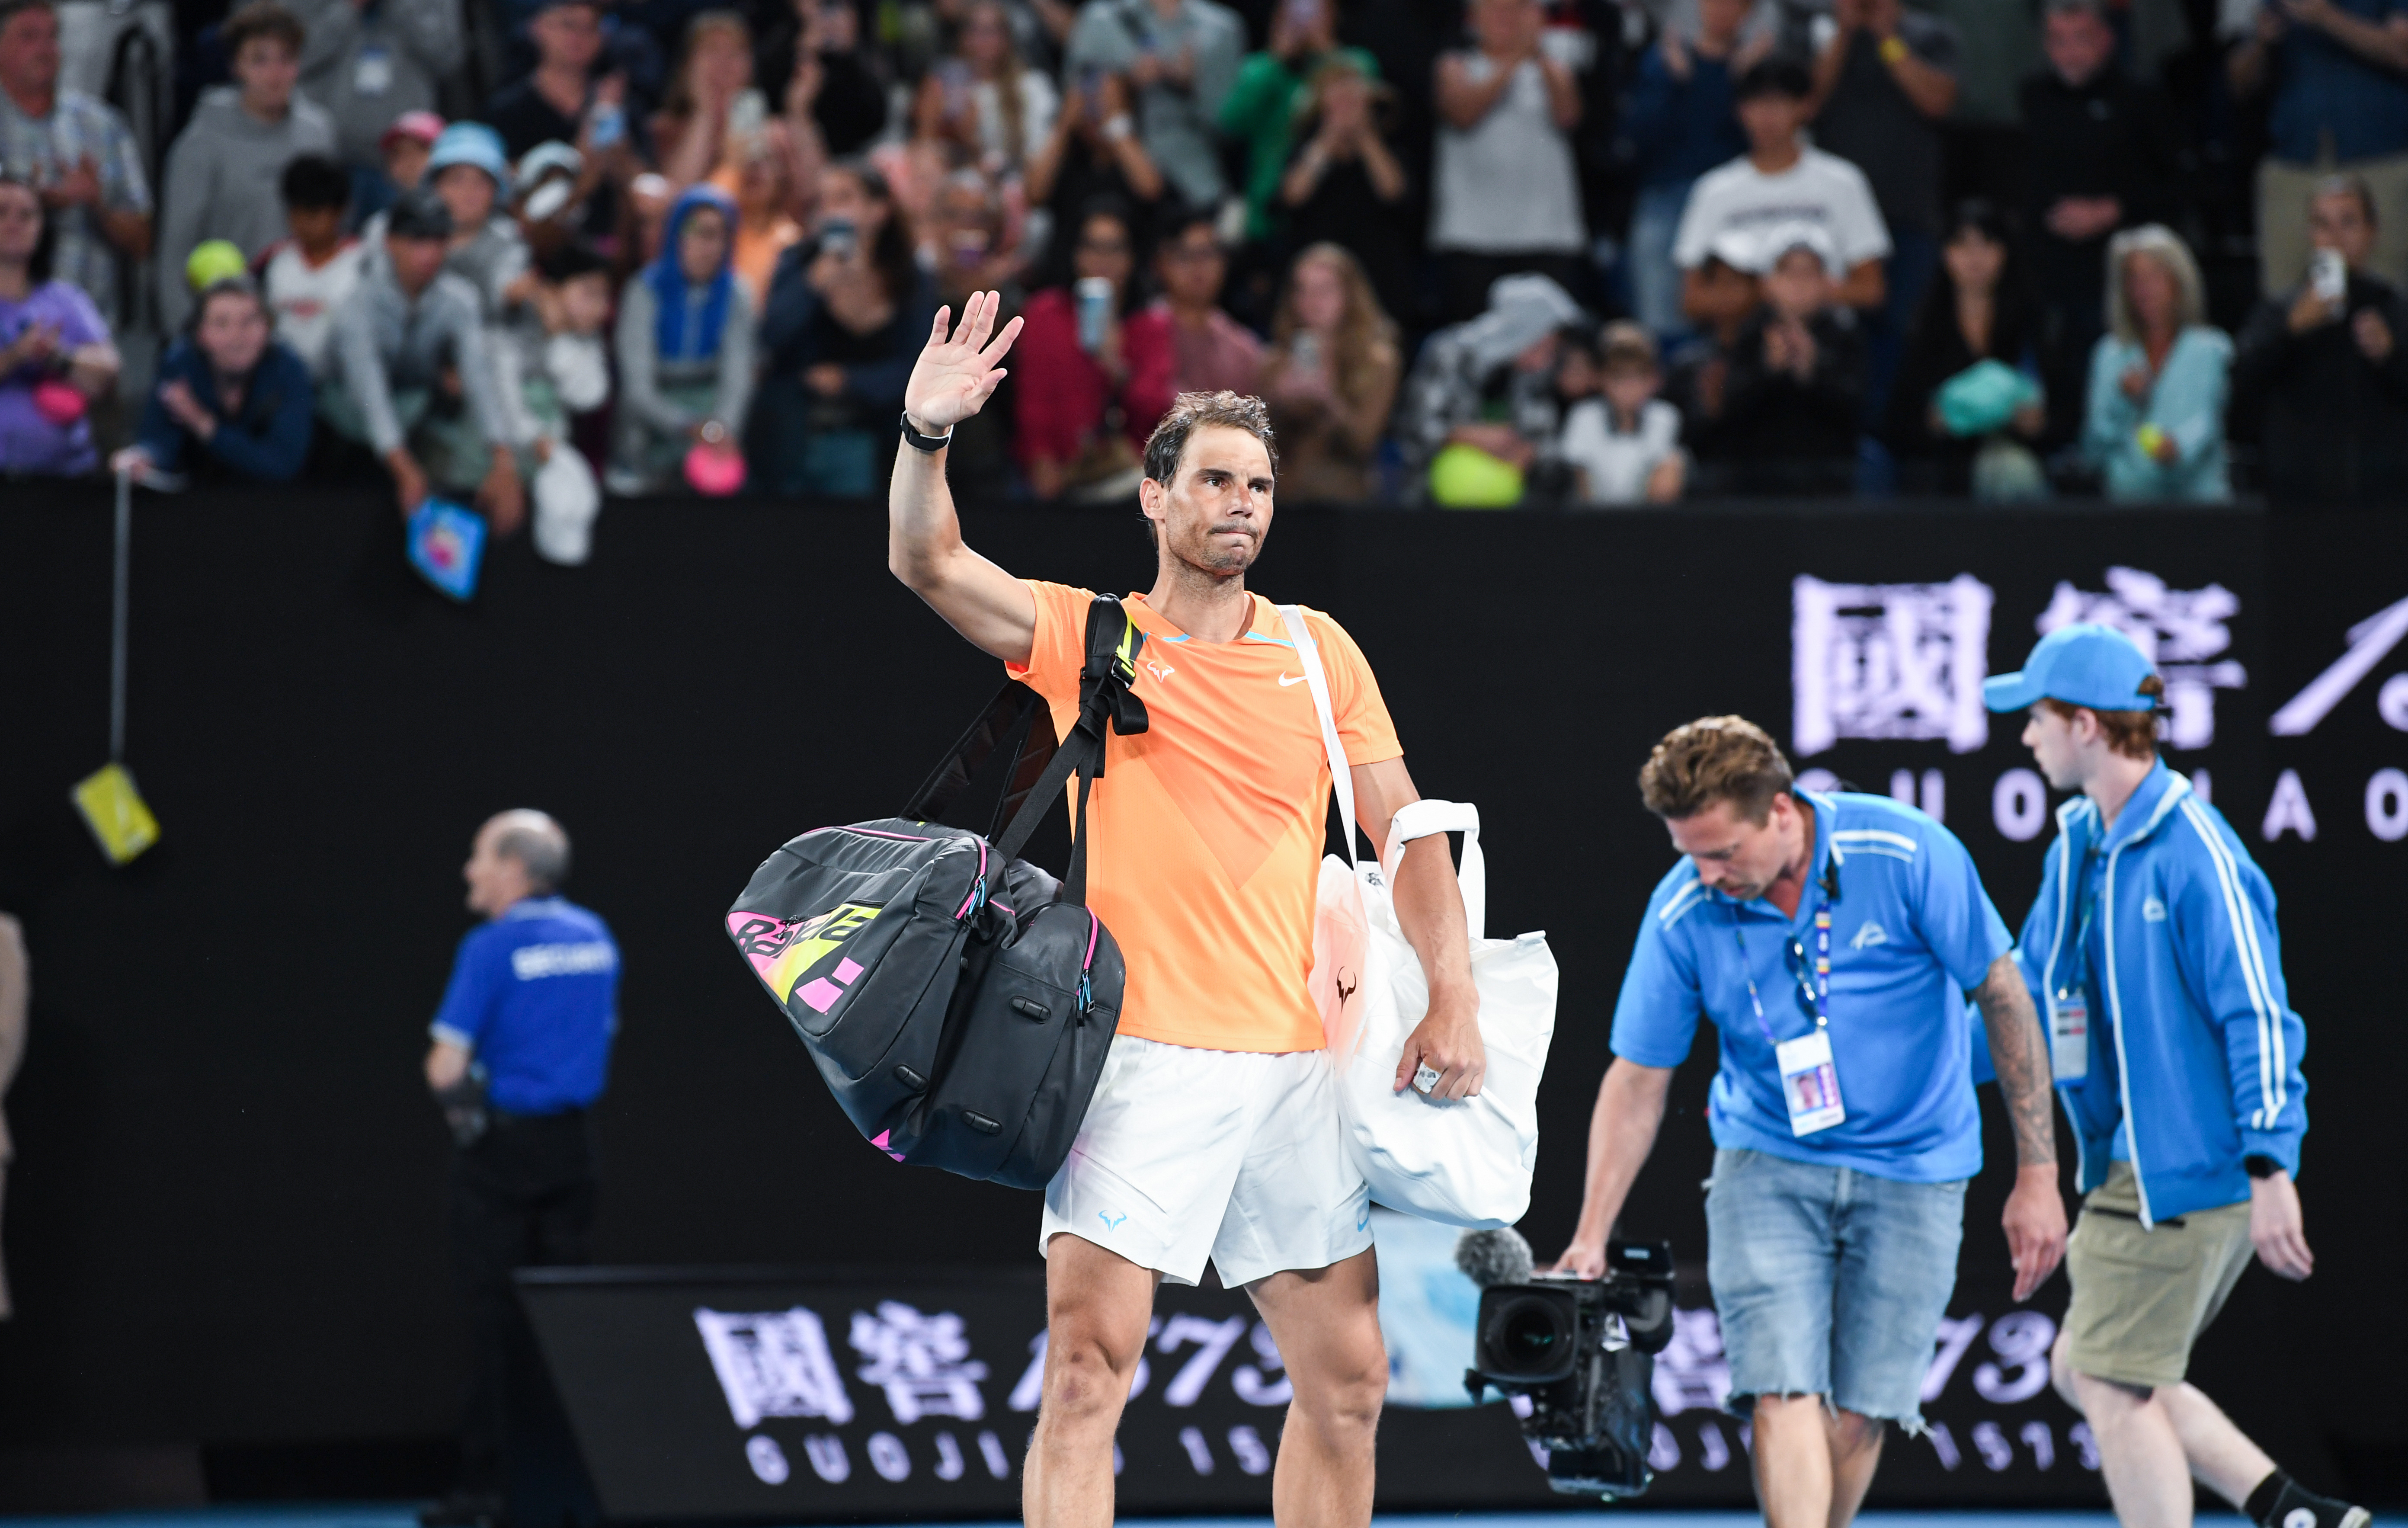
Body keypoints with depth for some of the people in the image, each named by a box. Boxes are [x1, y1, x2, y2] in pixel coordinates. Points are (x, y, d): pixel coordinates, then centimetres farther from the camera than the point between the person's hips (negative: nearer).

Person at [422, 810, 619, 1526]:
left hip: (502, 1145, -6)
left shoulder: (492, 948, -13)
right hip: (571, 1140, 6)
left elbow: (446, 1067, -16)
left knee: (497, 1315, -2)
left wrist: (453, 1089, 4)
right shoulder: (595, 938, 8)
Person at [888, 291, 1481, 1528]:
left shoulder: (1318, 651, 11)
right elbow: (926, 563, -6)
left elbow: (1405, 830, 10)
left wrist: (1451, 997, -3)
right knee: (1086, 1370, -15)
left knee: (1347, 1381, 6)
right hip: (1140, 1060, -3)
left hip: (1294, 1061, 4)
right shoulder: (1081, 636, 5)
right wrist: (926, 435, -24)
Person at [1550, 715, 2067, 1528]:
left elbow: (2003, 996, -9)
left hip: (1914, 1172, -1)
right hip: (1767, 1164, 1)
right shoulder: (1683, 912, -11)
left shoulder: (1907, 855, -17)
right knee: (1784, 1395, -17)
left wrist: (2037, 1177, -8)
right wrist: (1590, 1239, -8)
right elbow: (1638, 1078, -2)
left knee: (1857, 1418, -2)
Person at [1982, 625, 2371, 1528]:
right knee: (2084, 1373, 13)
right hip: (2128, 1168, 10)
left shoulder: (2195, 852, -16)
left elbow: (2258, 1013, -19)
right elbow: (2024, 994, 22)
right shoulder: (2077, 851, 11)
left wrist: (2271, 1171, -24)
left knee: (2117, 1391, -6)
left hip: (2190, 1172, -10)